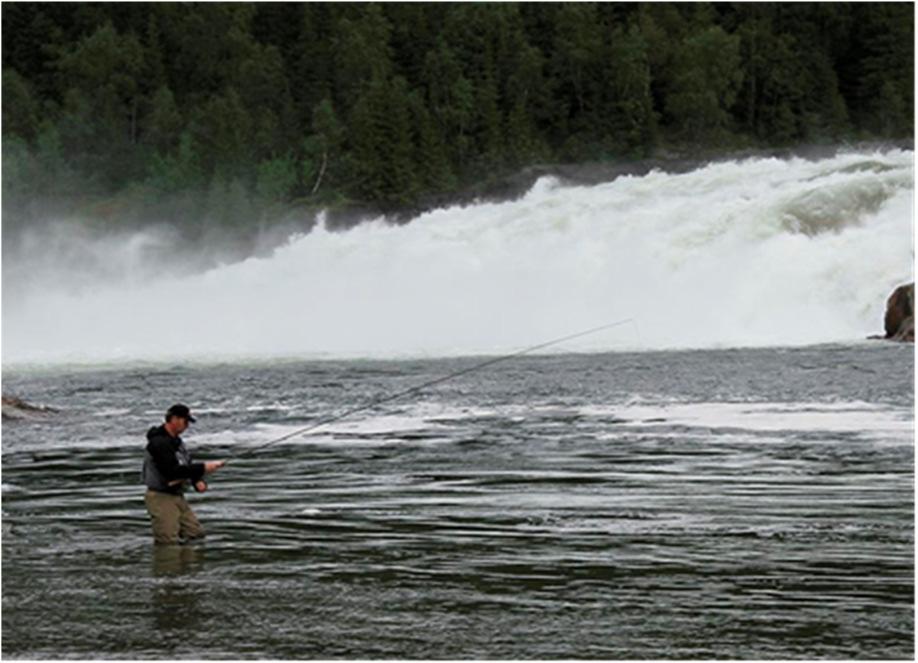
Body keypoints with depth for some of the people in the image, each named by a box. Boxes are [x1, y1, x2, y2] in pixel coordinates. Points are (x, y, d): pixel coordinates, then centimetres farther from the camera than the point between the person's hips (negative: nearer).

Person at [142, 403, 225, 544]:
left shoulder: (176, 441, 12)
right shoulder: (159, 443, -19)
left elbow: (187, 466, 17)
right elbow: (172, 472, -27)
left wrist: (198, 481, -5)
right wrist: (203, 468, -25)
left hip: (177, 495, 10)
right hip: (161, 497, -10)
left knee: (196, 533, 8)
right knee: (168, 542, -10)